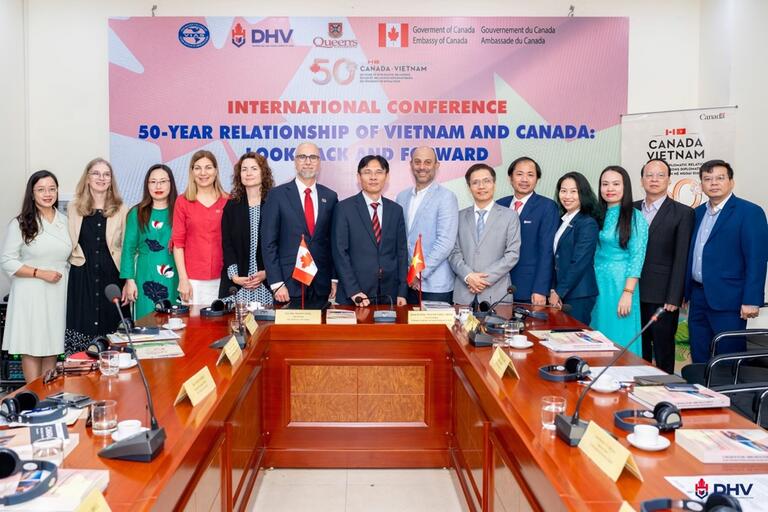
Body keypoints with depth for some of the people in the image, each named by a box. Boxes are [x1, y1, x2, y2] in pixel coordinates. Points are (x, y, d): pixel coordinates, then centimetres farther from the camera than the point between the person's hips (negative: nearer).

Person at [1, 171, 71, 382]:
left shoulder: (65, 222, 8)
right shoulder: (20, 224, -4)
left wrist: (64, 274, 6)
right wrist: (40, 273, -14)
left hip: (58, 293, 4)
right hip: (30, 293, -3)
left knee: (52, 347, 8)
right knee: (31, 348, 1)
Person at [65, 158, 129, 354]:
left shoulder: (121, 209, 5)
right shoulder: (73, 208, 8)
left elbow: (126, 246, 4)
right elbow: (67, 244, 10)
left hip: (111, 277, 0)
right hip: (81, 277, 1)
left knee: (109, 327, 1)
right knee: (82, 326, -1)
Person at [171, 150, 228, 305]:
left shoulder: (228, 202, 4)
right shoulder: (183, 202, 3)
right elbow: (178, 242, 2)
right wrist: (183, 279, -4)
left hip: (222, 278, 1)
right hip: (193, 279, 0)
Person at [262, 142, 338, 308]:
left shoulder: (330, 197, 9)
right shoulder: (277, 195, -1)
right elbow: (269, 242, -4)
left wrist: (334, 279, 5)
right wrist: (276, 284, -10)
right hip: (289, 285, -3)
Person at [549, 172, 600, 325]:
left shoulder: (588, 223, -11)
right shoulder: (562, 220, 12)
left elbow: (579, 263, -16)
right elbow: (556, 259, 11)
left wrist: (559, 292, -11)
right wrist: (553, 290, 0)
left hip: (578, 296, -7)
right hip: (560, 295, 7)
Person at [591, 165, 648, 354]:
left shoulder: (635, 217, -5)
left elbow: (637, 257, -10)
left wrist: (628, 293, -16)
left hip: (620, 285, -5)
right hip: (596, 284, 5)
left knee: (619, 339, 1)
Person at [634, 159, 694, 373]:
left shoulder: (683, 213, -2)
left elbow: (681, 258, -7)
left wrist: (674, 298, -11)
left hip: (662, 296, -3)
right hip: (634, 293, 3)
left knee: (663, 349, 7)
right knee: (638, 349, 10)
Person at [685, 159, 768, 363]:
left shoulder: (750, 212, -7)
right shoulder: (699, 212, 12)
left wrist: (751, 300, -17)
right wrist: (686, 291, 12)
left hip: (727, 300, -6)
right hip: (698, 297, 6)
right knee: (699, 361, 12)